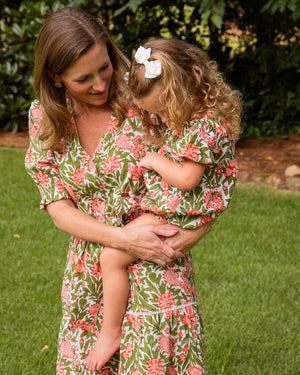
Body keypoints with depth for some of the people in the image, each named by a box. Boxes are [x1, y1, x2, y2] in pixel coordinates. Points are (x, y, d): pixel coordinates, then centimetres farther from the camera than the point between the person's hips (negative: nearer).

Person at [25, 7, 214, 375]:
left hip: (156, 273, -3)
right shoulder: (44, 118, -2)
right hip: (89, 278, 3)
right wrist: (123, 238, -18)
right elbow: (58, 208, -3)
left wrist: (191, 234, -17)